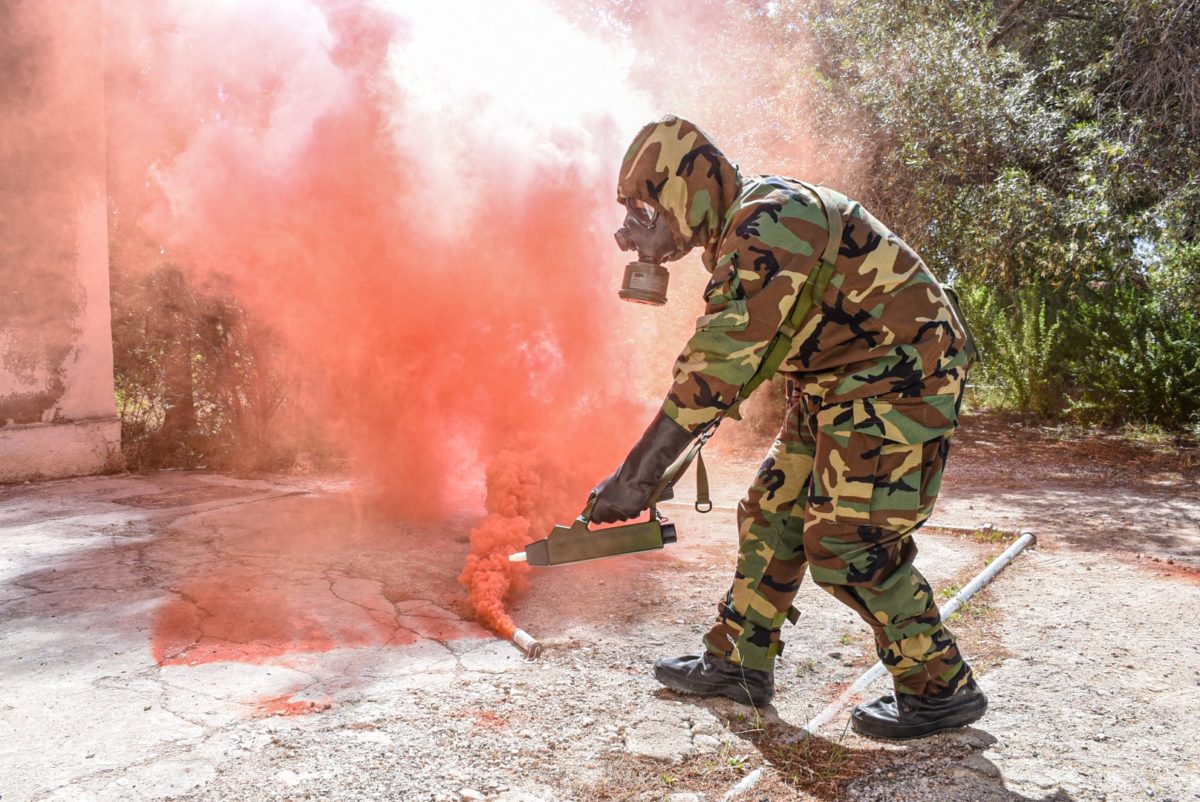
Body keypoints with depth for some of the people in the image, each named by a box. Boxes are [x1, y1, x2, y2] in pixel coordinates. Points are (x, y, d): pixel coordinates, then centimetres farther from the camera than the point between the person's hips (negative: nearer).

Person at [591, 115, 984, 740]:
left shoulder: (767, 224, -25)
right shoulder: (739, 231, 9)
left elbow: (720, 361, -33)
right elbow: (723, 348, 14)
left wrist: (638, 472, -34)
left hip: (901, 377, -10)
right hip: (835, 381, 10)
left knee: (848, 542, -11)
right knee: (772, 514, 11)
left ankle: (942, 690, 7)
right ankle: (739, 663, 24)